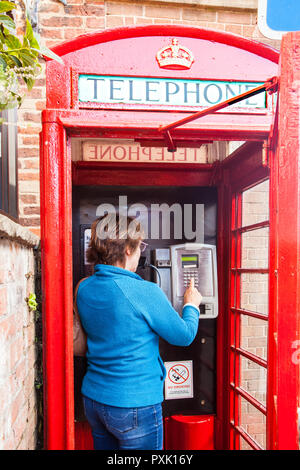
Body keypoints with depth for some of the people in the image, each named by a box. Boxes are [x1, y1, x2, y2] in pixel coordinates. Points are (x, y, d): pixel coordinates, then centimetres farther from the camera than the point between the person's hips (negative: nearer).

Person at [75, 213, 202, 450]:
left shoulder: (84, 288, -3)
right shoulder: (144, 292, -22)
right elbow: (184, 336, -10)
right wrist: (191, 305, 9)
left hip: (93, 398, 7)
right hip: (135, 405, -6)